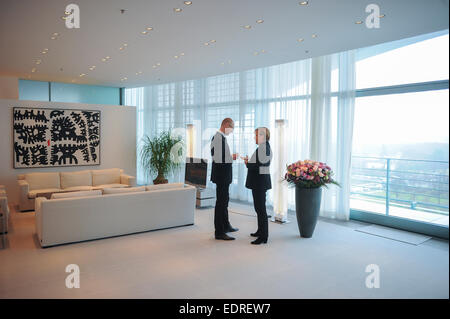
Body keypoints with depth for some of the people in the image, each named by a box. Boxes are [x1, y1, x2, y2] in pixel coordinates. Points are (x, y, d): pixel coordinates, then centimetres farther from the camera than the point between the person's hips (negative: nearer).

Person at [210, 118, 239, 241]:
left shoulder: (220, 137, 13)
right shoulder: (219, 137, -18)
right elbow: (219, 159, -25)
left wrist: (231, 156, 9)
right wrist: (232, 157, -13)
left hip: (223, 175, 11)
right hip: (222, 174, -11)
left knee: (224, 200, 20)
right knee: (221, 201, -4)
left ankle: (226, 226, 35)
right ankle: (219, 232, 4)